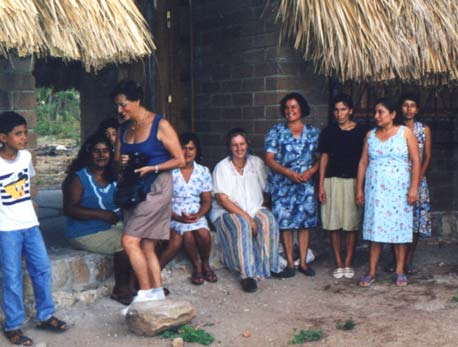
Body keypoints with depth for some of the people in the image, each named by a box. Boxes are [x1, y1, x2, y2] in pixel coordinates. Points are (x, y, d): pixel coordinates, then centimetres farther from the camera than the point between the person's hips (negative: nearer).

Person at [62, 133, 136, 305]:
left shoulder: (114, 176, 11)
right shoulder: (78, 178, -10)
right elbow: (69, 209, -19)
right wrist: (101, 214, -25)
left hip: (113, 225, 7)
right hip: (86, 233, -7)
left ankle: (132, 285, -4)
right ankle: (120, 289, -6)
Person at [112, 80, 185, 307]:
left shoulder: (160, 125, -9)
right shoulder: (124, 128, 11)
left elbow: (180, 160, -9)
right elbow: (116, 160, 16)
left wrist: (151, 168, -18)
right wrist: (121, 163, -7)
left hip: (156, 188, -7)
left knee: (130, 240, -14)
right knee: (146, 246, 6)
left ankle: (145, 293, -4)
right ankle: (157, 293, 14)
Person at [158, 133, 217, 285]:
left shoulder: (203, 171, 7)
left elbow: (207, 201, 7)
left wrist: (198, 215, -13)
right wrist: (178, 217, -19)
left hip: (196, 215, 3)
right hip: (174, 216, -2)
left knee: (203, 232, -29)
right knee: (187, 233, -33)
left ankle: (205, 264, 2)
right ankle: (196, 267, -5)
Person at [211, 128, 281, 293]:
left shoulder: (256, 163, 5)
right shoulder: (222, 168, -8)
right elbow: (222, 200, -15)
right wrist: (246, 217, -21)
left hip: (254, 209, 4)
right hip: (226, 212, -4)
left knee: (268, 220, -27)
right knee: (242, 225, -35)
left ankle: (268, 265, -16)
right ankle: (247, 274, -31)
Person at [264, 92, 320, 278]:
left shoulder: (313, 132, 7)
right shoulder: (276, 131, 0)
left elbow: (320, 158, 7)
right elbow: (269, 159, -5)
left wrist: (310, 172, -13)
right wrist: (289, 173, -17)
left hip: (306, 185, 2)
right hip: (282, 185, -2)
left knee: (305, 222, 5)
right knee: (285, 223, 0)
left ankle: (303, 262, 16)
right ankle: (290, 263, 11)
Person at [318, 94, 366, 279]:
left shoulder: (361, 132, 2)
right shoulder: (328, 132, 5)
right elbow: (324, 158, 7)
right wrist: (321, 185, 1)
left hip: (354, 181, -1)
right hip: (333, 181, 1)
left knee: (352, 225, 3)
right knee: (334, 224, 1)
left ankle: (348, 264, 13)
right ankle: (339, 264, 11)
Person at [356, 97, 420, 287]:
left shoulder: (405, 133, 0)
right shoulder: (370, 135, 10)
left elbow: (416, 161, -4)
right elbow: (363, 162, 10)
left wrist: (414, 188, -11)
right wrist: (359, 188, 5)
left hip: (399, 189, -2)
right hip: (375, 189, 2)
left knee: (399, 228, 1)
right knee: (375, 229, 1)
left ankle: (400, 271, 11)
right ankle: (371, 272, 5)